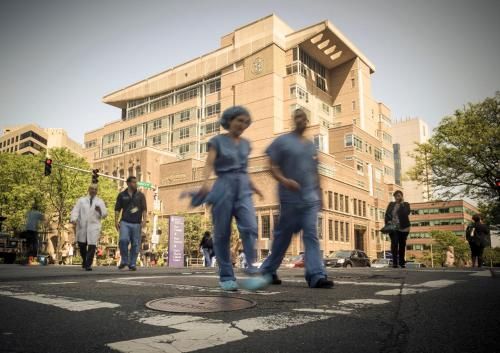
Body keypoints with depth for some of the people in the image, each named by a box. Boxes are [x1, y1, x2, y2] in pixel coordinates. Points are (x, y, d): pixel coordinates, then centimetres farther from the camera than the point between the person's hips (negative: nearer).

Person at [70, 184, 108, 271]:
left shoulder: (100, 202, 12)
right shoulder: (81, 200, 13)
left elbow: (105, 214, 6)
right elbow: (75, 210, 2)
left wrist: (100, 210, -15)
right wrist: (73, 219, -16)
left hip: (94, 227, -1)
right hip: (82, 226, 1)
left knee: (92, 246, -12)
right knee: (81, 245, 8)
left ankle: (88, 264, -4)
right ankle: (84, 260, 33)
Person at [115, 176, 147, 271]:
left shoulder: (140, 195, 8)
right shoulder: (122, 195, 9)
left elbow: (144, 209, 3)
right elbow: (117, 209, 10)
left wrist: (144, 220, -10)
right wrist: (116, 221, 0)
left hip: (136, 224, 1)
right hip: (125, 222, 0)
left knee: (135, 244, 1)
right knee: (123, 240, -18)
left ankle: (132, 264, 13)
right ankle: (124, 261, 1)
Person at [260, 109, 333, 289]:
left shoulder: (311, 145, 17)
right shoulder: (282, 141, 0)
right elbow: (272, 166, -5)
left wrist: (319, 194, 17)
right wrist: (284, 180, -22)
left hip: (310, 197, 5)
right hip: (290, 196, -4)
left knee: (311, 235, -4)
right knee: (283, 235, 5)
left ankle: (316, 275, -8)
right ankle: (268, 270, 22)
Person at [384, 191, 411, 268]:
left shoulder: (405, 204, 6)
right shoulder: (391, 204, 13)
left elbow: (406, 213, -13)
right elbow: (387, 214, 12)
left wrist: (402, 203, -11)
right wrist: (387, 222, -4)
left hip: (403, 228, 0)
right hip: (393, 228, 0)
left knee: (402, 245, 5)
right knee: (394, 244, -11)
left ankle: (402, 262, 14)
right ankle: (394, 262, -12)